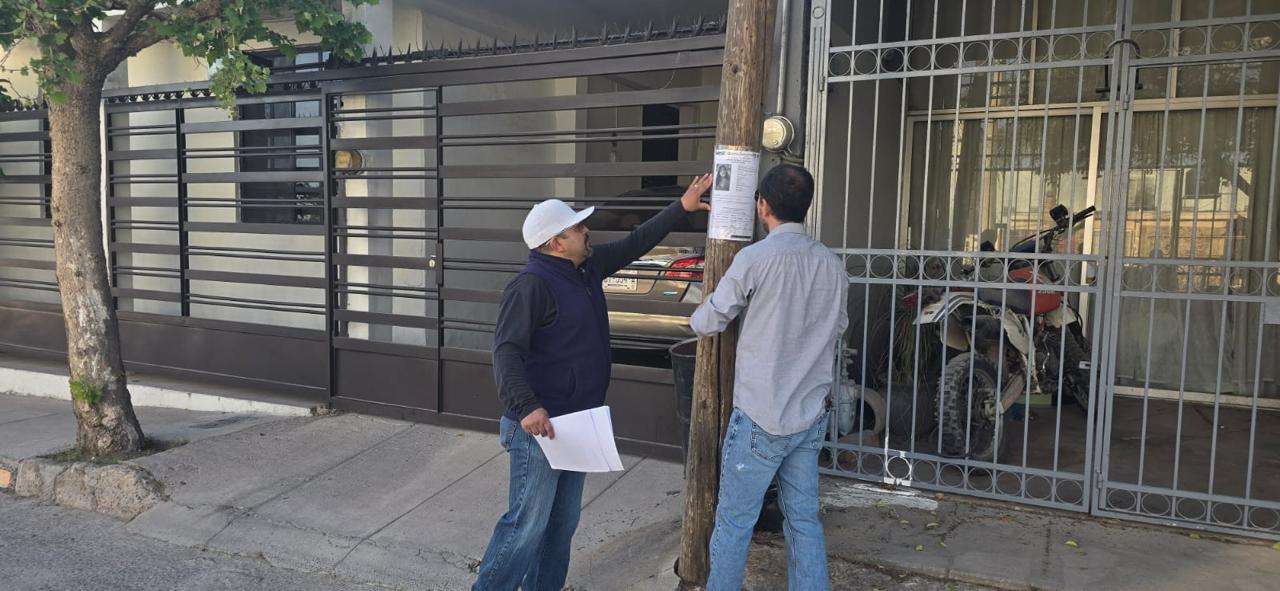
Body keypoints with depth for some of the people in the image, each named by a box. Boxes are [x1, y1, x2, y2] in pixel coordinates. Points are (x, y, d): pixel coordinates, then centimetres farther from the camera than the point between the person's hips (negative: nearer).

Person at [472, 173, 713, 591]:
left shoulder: (588, 267, 10)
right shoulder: (532, 285, -17)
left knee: (563, 521, 17)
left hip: (577, 421, 9)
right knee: (527, 523, -5)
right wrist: (526, 407, -35)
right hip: (540, 423, -9)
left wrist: (681, 208, 20)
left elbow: (634, 244, 21)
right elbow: (507, 351, -24)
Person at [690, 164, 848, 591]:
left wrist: (697, 317, 20)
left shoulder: (755, 258, -14)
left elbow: (710, 321, -3)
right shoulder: (832, 264, 3)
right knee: (804, 519, 14)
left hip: (761, 416, -5)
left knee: (734, 521, 7)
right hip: (811, 415, 6)